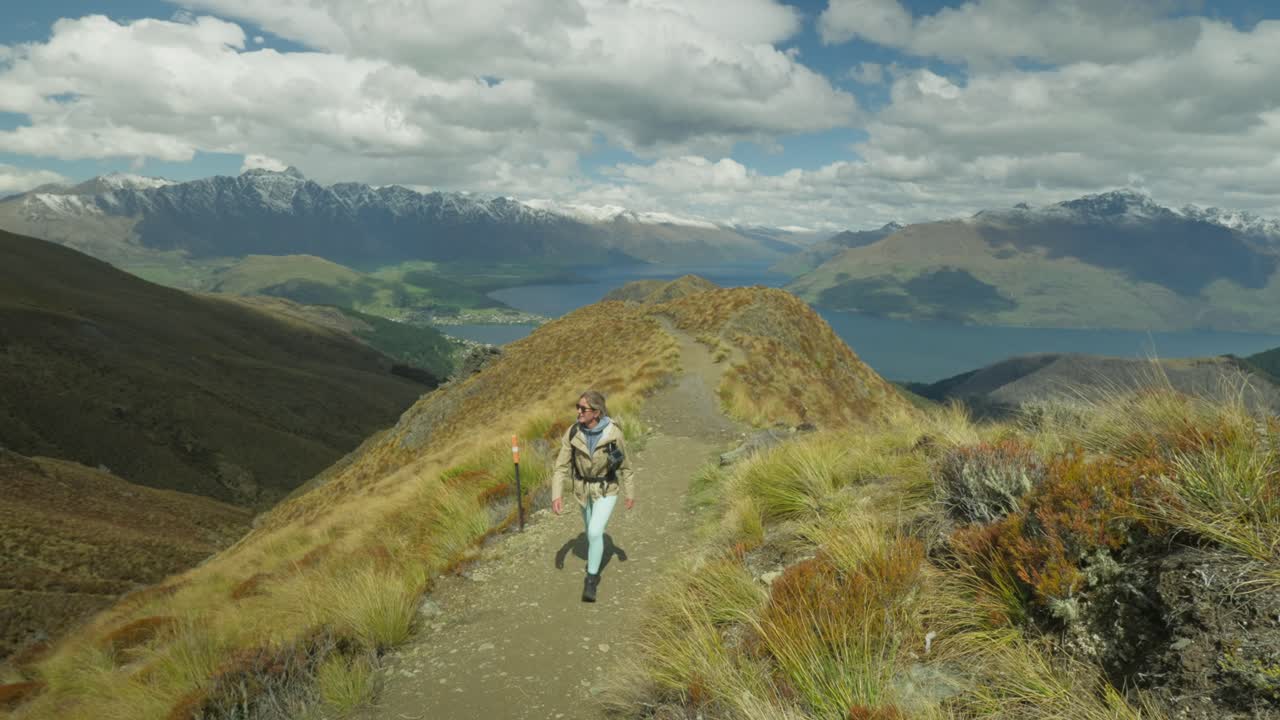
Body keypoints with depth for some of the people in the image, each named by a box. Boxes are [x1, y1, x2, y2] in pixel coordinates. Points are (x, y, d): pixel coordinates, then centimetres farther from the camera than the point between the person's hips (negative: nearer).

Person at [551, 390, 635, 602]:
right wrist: (556, 494, -24)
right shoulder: (573, 433, -17)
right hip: (584, 488, 3)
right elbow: (562, 466, -13)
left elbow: (624, 464, -8)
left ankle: (591, 580, 1)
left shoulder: (613, 433, -23)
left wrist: (630, 493, 0)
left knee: (595, 532, -16)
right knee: (591, 530, 21)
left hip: (607, 489, -3)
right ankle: (595, 559, 52)